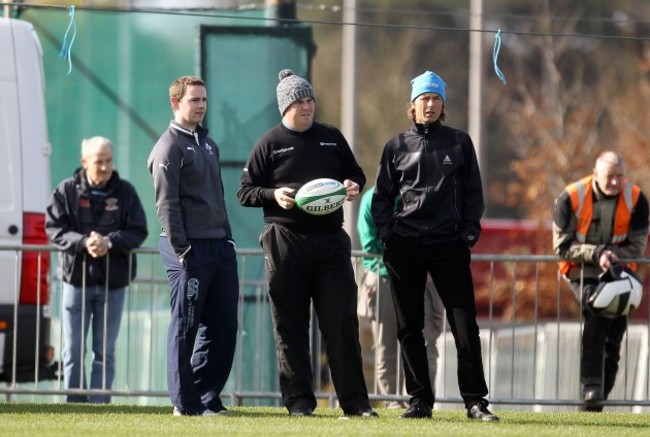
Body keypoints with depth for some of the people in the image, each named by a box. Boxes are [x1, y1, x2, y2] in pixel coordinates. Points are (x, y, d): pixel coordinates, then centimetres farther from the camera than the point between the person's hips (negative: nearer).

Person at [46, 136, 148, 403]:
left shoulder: (125, 192, 3)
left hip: (113, 282, 1)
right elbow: (55, 229, -5)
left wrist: (110, 242, -19)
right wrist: (83, 242, -21)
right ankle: (75, 404, 7)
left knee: (105, 351, 5)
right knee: (73, 351, 2)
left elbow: (138, 231, -2)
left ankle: (99, 405, 7)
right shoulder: (66, 191, 1)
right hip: (76, 278, -1)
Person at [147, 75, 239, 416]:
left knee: (223, 324, 7)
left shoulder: (208, 144, 19)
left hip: (219, 245, 8)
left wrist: (227, 237, 15)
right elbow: (167, 204, -12)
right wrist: (180, 250, -17)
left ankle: (207, 397, 14)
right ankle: (185, 402, 2)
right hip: (190, 248, -8)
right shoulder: (169, 147, -7)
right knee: (186, 326, -3)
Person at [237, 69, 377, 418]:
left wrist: (353, 185, 0)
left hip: (331, 240, 2)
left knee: (342, 323, -1)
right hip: (285, 242, -2)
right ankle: (299, 400, 4)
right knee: (291, 326, 0)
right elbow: (245, 192, 6)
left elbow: (355, 173, 23)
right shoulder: (269, 143, 5)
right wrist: (274, 195, -13)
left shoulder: (332, 137, 14)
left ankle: (355, 401, 2)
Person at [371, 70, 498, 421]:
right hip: (404, 246, 1)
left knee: (465, 326, -6)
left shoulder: (459, 143, 9)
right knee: (409, 328, 3)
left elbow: (473, 192, 9)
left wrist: (469, 233, -2)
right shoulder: (397, 146, 10)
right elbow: (382, 196, 11)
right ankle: (420, 399, 10)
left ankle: (475, 401, -3)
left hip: (450, 246, -1)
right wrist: (387, 235, -1)